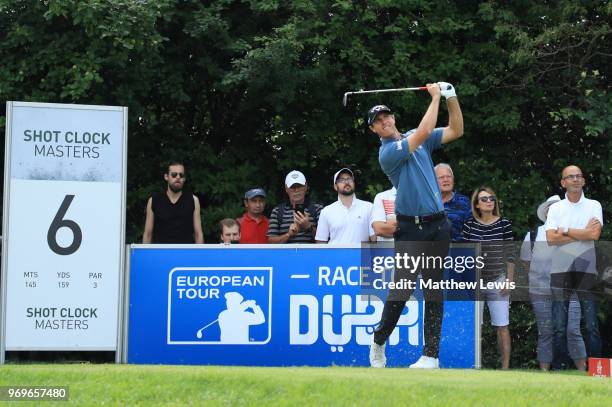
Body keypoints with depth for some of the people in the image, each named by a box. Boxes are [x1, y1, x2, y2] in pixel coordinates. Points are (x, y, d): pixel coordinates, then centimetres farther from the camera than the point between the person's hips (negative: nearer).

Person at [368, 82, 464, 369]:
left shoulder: (414, 138, 13)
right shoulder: (388, 153, -9)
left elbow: (456, 131, 11)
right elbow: (424, 132, -19)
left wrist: (451, 98, -1)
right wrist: (436, 97, -11)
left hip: (438, 226, 5)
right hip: (410, 229, -5)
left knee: (434, 292, 2)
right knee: (401, 291, -10)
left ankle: (431, 354, 3)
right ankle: (379, 342, 11)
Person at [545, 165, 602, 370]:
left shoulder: (593, 206, 5)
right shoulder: (555, 208, 7)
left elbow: (595, 234, -11)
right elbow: (551, 238, -6)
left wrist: (565, 231, -6)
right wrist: (582, 234, -8)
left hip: (586, 270, -1)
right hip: (560, 271, 1)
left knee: (592, 326, -1)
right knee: (559, 327, 3)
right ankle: (558, 368, 8)